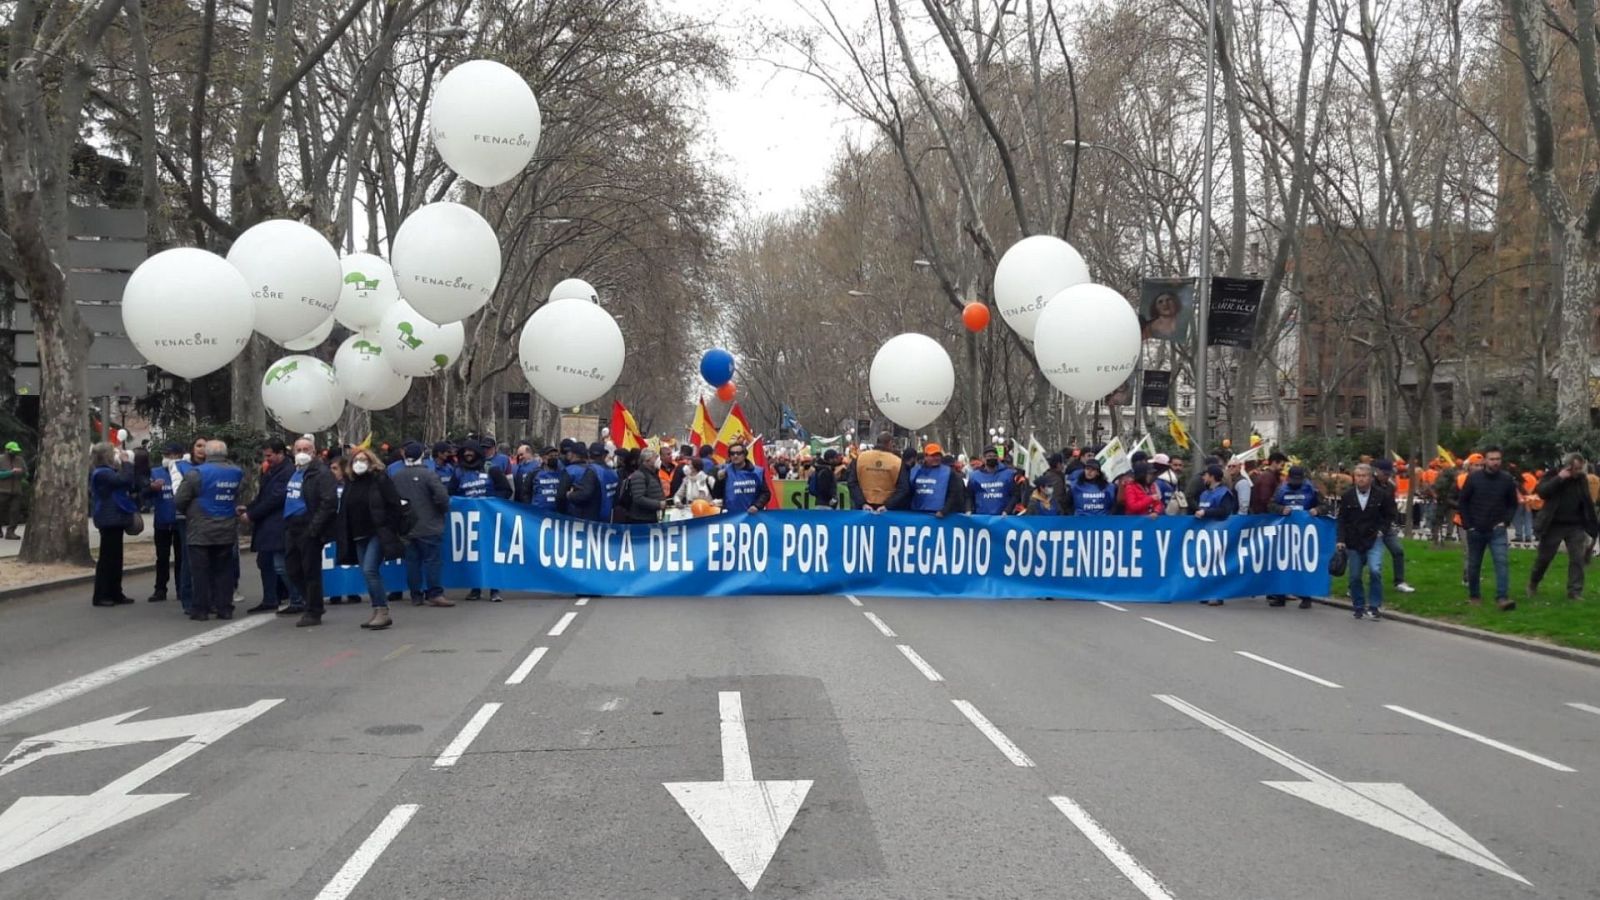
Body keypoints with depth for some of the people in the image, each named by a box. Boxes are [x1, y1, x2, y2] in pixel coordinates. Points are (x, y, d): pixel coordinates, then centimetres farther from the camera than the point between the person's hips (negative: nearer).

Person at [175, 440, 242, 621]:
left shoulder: (196, 473, -11)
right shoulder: (236, 473, 4)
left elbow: (179, 500, -7)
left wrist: (189, 513, 11)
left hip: (201, 533, -4)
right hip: (227, 533, 4)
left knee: (201, 572, 2)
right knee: (224, 570, 10)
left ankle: (201, 609, 4)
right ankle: (224, 608, 12)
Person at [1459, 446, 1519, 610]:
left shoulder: (1507, 480, -2)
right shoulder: (1473, 478, -5)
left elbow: (1513, 504, 10)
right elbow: (1462, 503, 1)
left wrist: (1505, 521, -4)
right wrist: (1467, 525, -5)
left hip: (1497, 530, 0)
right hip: (1476, 530, 0)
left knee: (1502, 561, -15)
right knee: (1474, 564, 10)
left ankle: (1502, 597, -20)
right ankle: (1474, 595, 27)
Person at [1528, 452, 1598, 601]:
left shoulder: (1582, 479, 5)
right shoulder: (1553, 475, -5)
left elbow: (1588, 503, 11)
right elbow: (1541, 492, -20)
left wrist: (1593, 525, 8)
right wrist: (1559, 478, -23)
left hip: (1576, 526, 3)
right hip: (1554, 525, -3)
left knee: (1577, 559, -3)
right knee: (1544, 558, 6)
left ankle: (1575, 592, 2)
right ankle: (1532, 584, 27)